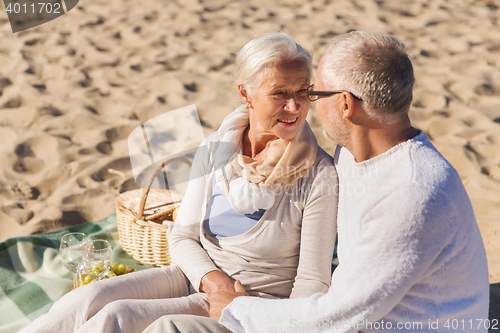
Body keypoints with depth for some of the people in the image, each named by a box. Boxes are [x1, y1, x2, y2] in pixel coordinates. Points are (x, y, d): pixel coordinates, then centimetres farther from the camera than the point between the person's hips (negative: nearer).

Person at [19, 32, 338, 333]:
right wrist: (211, 279, -14)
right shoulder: (214, 149, -1)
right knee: (87, 300, -22)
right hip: (197, 276, 4)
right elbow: (183, 237, 5)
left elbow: (312, 282, -8)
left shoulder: (320, 175, -14)